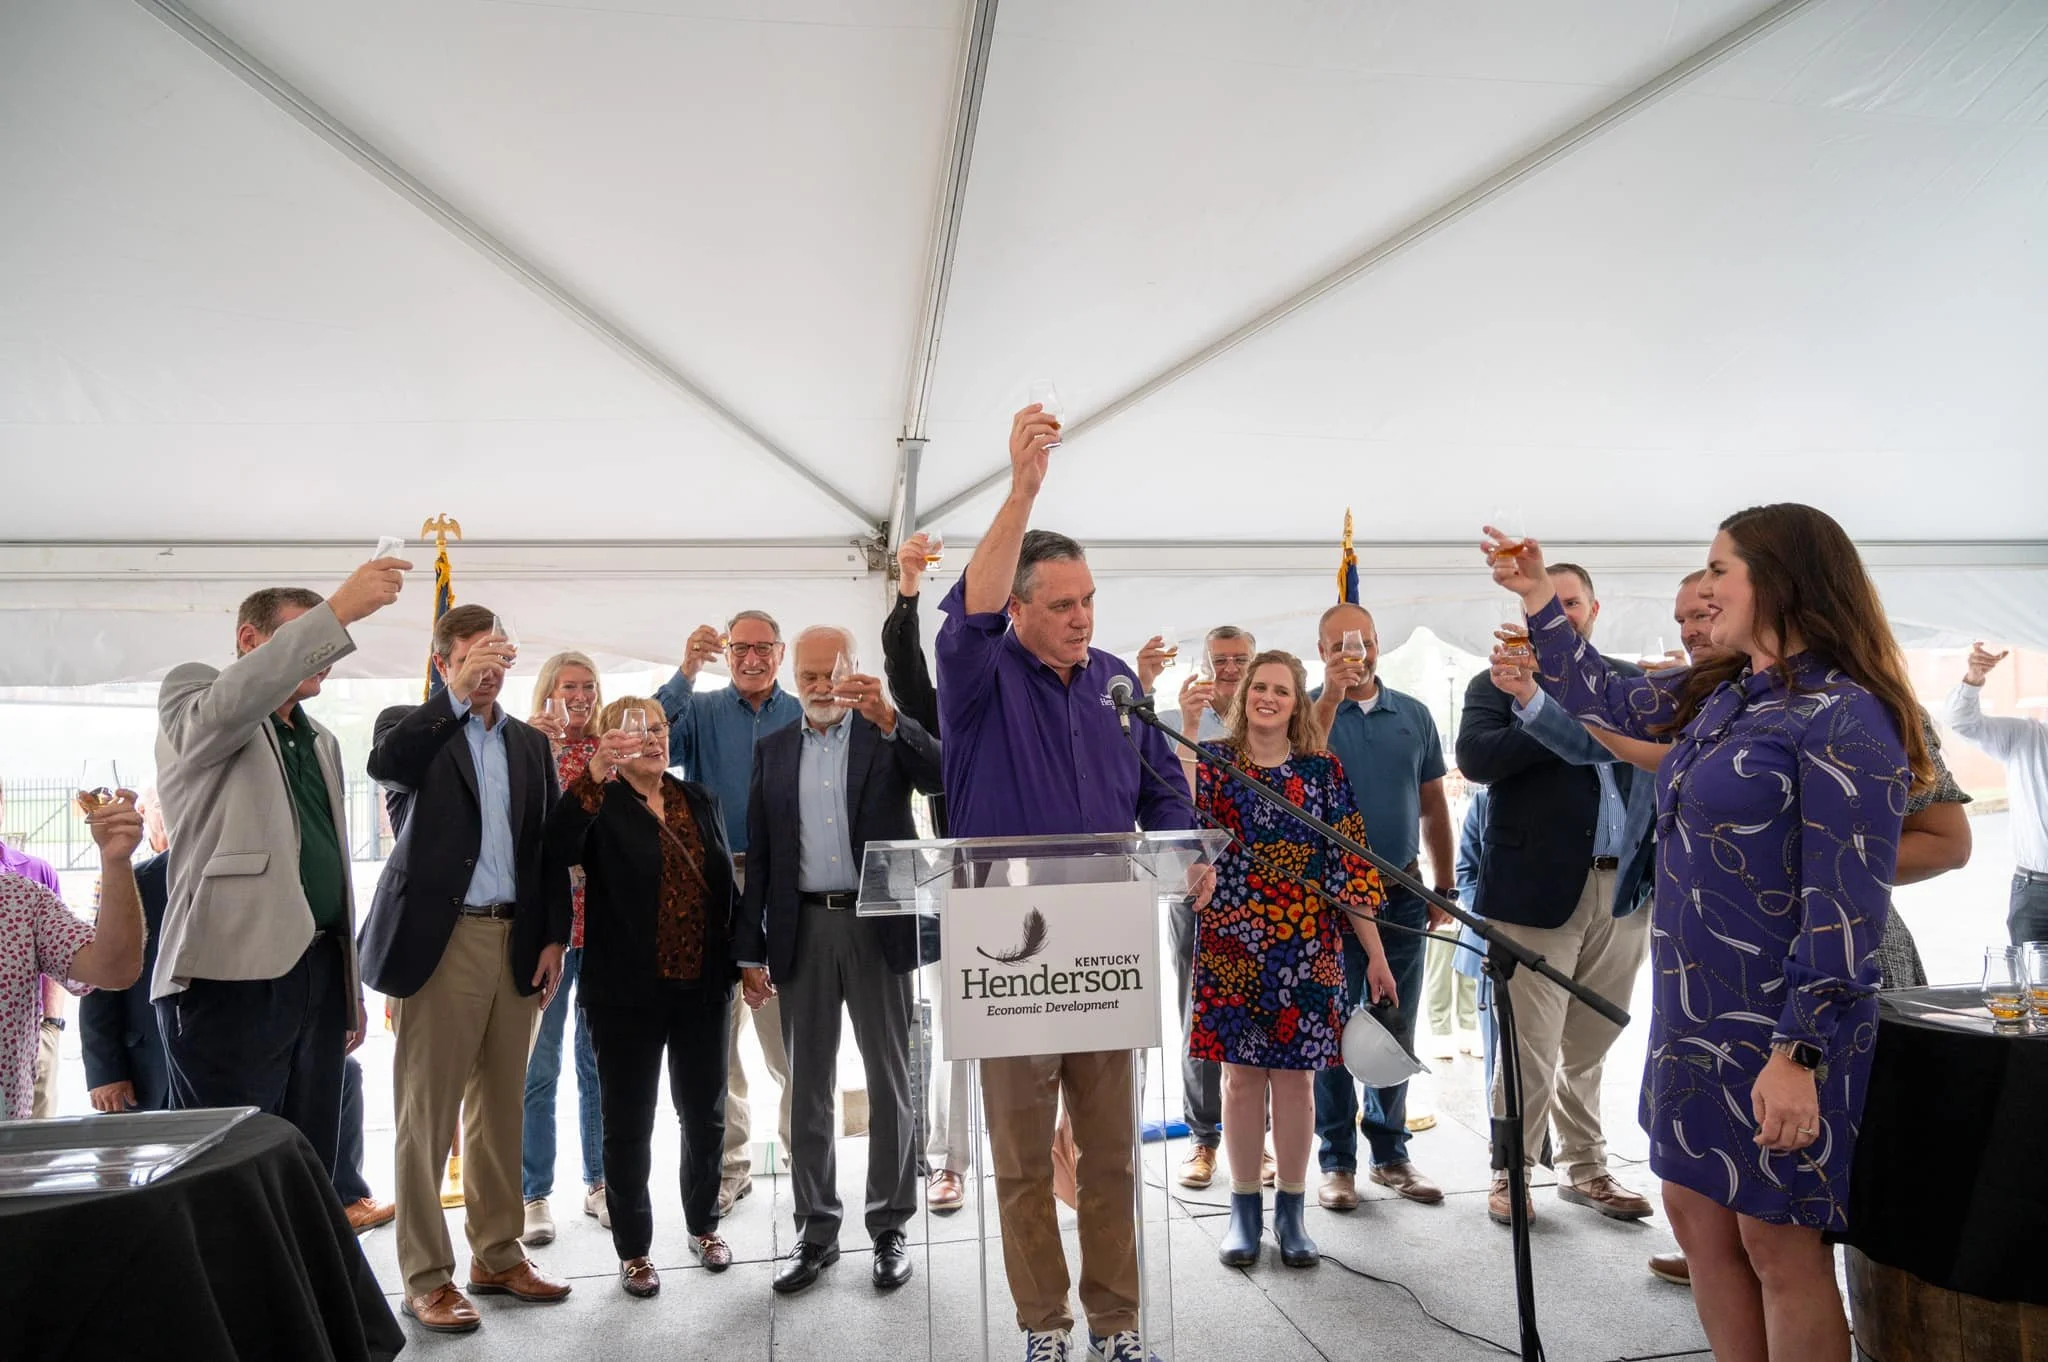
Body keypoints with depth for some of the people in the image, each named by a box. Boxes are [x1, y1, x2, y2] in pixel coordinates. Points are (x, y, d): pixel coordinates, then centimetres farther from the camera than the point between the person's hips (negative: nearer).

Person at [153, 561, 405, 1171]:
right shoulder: (192, 693, 3)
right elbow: (229, 704, -23)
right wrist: (337, 611, -30)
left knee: (311, 1174, 7)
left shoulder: (323, 742, 23)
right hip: (232, 976, -7)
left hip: (318, 974, 7)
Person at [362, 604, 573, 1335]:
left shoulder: (530, 743, 14)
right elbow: (385, 763, -22)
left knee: (501, 1108, 12)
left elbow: (548, 847, 13)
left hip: (516, 941, 5)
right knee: (428, 1112, 1)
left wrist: (553, 937, 6)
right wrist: (457, 696, -28)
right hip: (442, 939, -4)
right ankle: (427, 1276, 11)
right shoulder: (414, 727, 2)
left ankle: (497, 1255, 23)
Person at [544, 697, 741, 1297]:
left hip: (703, 985, 4)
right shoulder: (600, 805, -4)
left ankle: (704, 1225, 34)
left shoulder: (701, 800, 10)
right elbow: (558, 847, -27)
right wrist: (595, 772, -37)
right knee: (629, 1123, 8)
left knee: (705, 1114, 14)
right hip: (628, 992, -4)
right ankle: (633, 1249, 23)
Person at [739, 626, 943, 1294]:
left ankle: (890, 1226, 18)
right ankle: (815, 1228, 22)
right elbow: (759, 855, 9)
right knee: (808, 1086, 10)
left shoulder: (890, 734, 2)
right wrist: (751, 949, 6)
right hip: (801, 930, 3)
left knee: (889, 1081, 6)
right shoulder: (773, 749, 10)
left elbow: (943, 776, -16)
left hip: (877, 925, -2)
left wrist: (889, 718, -28)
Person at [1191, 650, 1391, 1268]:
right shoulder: (1212, 759, 3)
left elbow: (1348, 866, 3)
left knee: (1296, 1075, 7)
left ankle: (1290, 1210, 22)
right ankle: (1244, 1209, 21)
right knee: (1240, 1073, 7)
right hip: (1231, 947, 0)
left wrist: (1376, 954, 2)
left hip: (1305, 949, 1)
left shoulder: (1323, 771, 4)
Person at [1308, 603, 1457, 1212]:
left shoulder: (1413, 715, 9)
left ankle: (1390, 1153, 25)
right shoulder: (1311, 708, -2)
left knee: (1397, 1031, 12)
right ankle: (1337, 1160, 15)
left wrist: (1445, 887, 11)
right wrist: (1330, 696, -26)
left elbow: (1433, 806, 13)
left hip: (1402, 894, 4)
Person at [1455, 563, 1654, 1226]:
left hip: (1621, 887, 4)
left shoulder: (1630, 681, 15)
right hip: (1538, 887, -4)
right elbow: (1474, 756, -14)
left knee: (1589, 1045, 14)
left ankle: (1583, 1167, 30)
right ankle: (1512, 1171, 16)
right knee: (1531, 1047, -1)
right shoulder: (1501, 681, 3)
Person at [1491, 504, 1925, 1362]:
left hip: (1777, 1029, -8)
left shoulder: (1843, 719, -17)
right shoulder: (1716, 696, 8)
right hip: (1695, 1016, 8)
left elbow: (1846, 905, -21)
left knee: (1777, 1245, 4)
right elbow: (1606, 698, 26)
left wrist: (1800, 1051, -23)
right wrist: (1538, 600, 24)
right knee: (1697, 1216, 15)